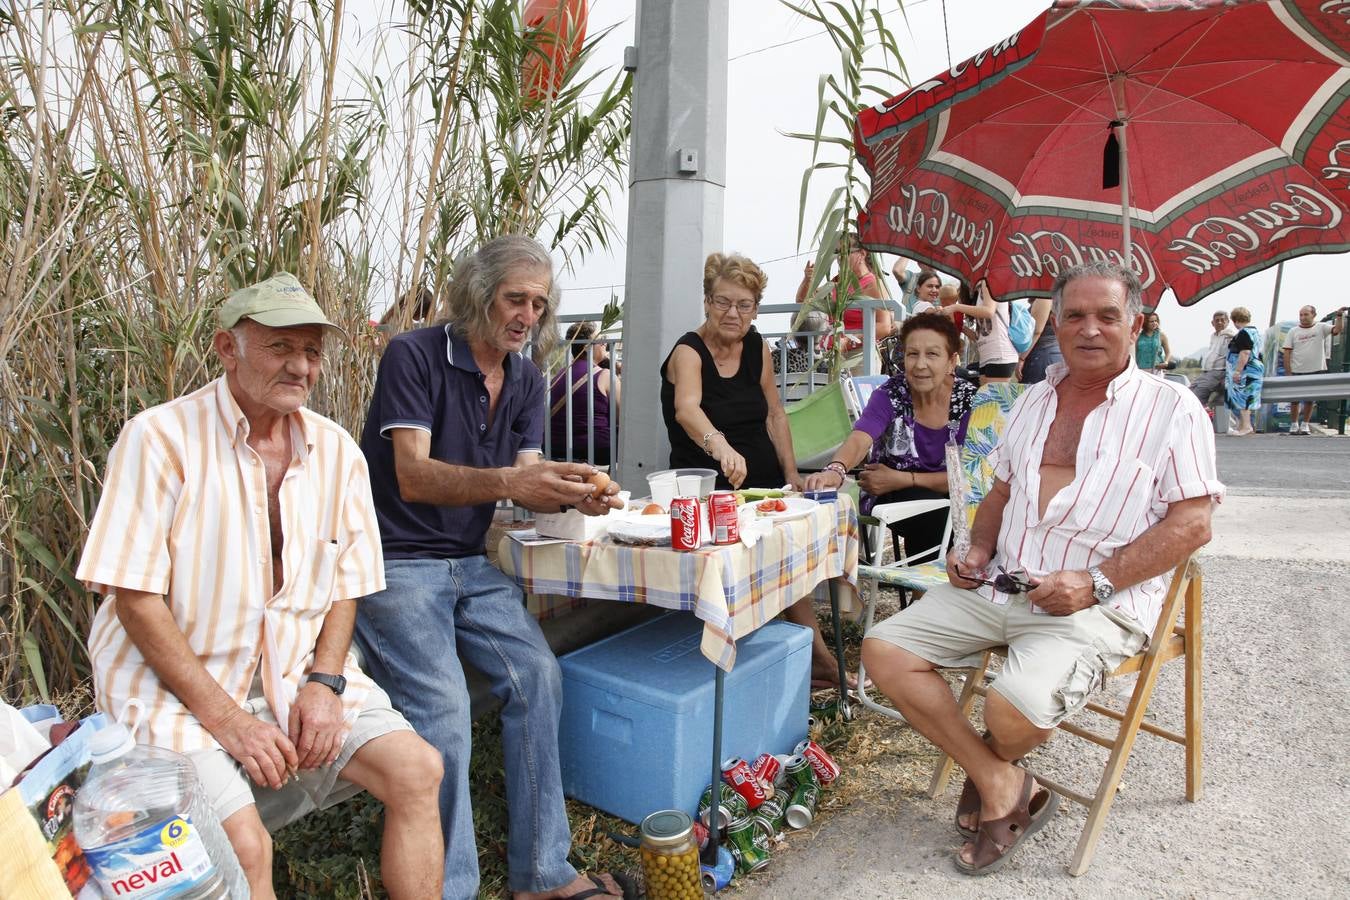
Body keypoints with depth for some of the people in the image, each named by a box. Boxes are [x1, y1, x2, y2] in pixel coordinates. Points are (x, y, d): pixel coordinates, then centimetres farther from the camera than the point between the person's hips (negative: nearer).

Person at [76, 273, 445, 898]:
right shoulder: (160, 438, -12)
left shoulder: (335, 451, 3)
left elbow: (346, 583, 8)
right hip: (171, 686, -4)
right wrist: (224, 716, -17)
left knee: (417, 770, -10)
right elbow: (133, 596, -14)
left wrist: (323, 682, -8)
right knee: (243, 844, -24)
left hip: (297, 675, 5)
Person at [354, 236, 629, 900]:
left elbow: (528, 480, 2)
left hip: (470, 565, 6)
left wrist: (574, 495, -21)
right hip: (395, 563, -6)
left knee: (538, 674, -12)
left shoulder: (526, 381, 9)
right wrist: (507, 481, -37)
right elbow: (412, 475, -21)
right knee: (442, 707, -22)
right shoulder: (414, 355, -11)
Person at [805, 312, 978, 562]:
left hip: (948, 495, 2)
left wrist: (900, 479, -20)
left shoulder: (969, 399, -9)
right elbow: (859, 439, -31)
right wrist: (835, 470, -54)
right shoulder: (890, 395, -12)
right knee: (937, 514, -31)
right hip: (891, 498, -2)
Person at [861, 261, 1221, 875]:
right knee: (884, 651, -8)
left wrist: (1095, 581, -18)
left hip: (1098, 602, -6)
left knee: (1013, 711, -29)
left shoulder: (1171, 406, 0)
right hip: (998, 586, 6)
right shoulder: (1035, 401, 18)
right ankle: (1002, 785, 1)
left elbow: (1192, 523, -8)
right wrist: (979, 548, 5)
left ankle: (987, 766, 12)